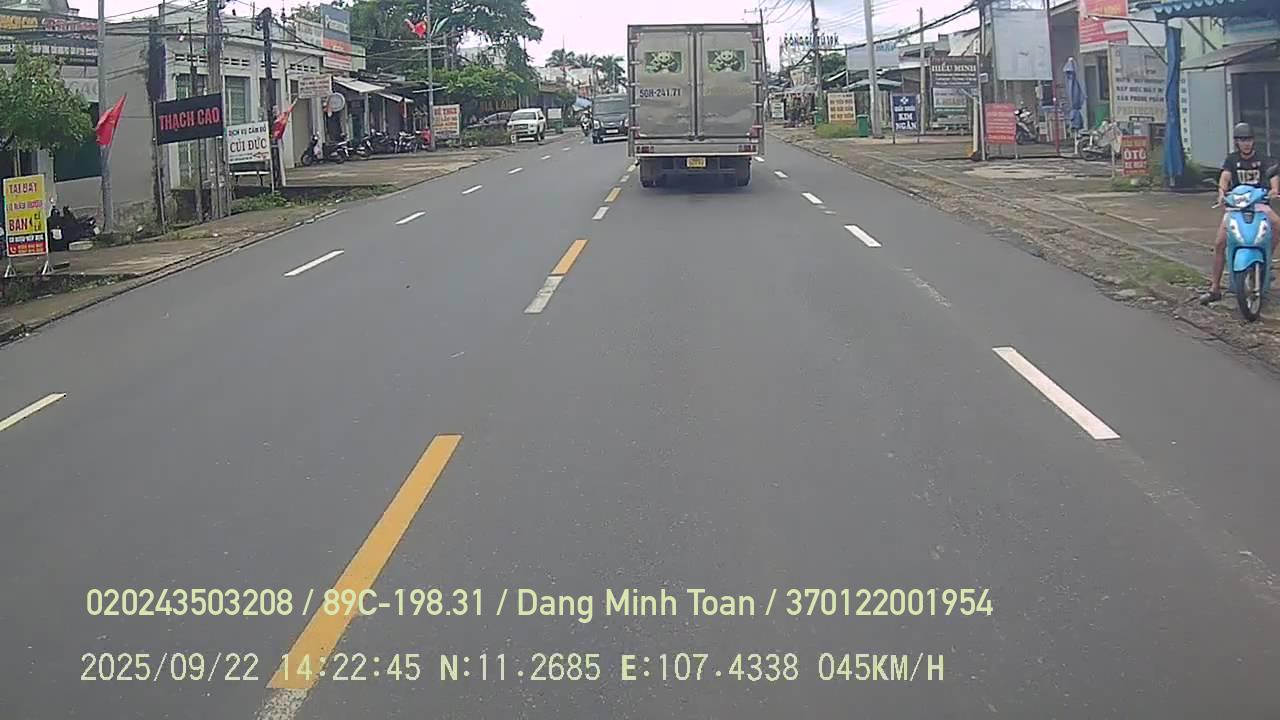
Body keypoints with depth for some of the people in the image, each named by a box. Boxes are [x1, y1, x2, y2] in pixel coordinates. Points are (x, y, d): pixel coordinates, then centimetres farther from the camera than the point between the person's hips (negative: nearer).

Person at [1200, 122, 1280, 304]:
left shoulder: (1263, 159, 4)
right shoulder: (1231, 160, 6)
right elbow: (1225, 176, -10)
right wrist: (1222, 191, -32)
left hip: (1259, 202, 0)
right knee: (1219, 243, -13)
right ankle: (1214, 288, -8)